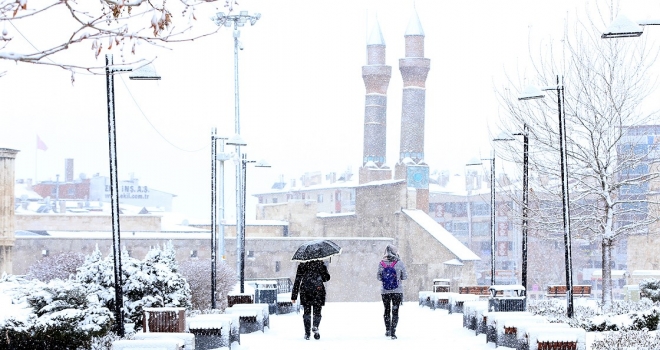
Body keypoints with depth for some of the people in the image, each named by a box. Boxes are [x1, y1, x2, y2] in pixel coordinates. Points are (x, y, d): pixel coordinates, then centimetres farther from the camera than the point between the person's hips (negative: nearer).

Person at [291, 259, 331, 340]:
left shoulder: (302, 265, 7)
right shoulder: (320, 264, 6)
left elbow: (297, 281, 6)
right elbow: (326, 278, 5)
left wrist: (294, 296, 9)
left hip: (305, 290, 1)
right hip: (318, 289, -1)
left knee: (306, 312, 11)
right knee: (317, 312, 7)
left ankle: (307, 333, 4)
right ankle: (315, 326, -21)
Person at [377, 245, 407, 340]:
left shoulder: (381, 264, -6)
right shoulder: (399, 263, -11)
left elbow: (379, 277, 1)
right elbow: (404, 277, -3)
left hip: (385, 291, 2)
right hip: (397, 291, -2)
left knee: (387, 310, 18)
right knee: (395, 311, 2)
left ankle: (388, 330, 26)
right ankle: (393, 332, -8)